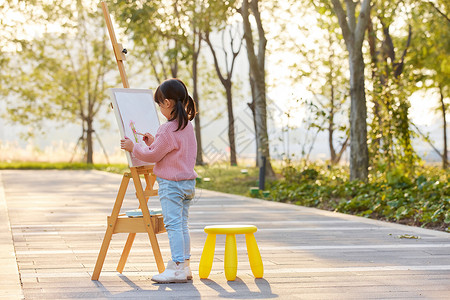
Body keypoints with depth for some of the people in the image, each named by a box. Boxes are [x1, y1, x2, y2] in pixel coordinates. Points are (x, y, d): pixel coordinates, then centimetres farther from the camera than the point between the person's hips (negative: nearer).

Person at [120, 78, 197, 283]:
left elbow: (153, 155, -12)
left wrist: (133, 148, 1)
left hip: (171, 185, -9)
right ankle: (184, 265, 18)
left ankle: (178, 268, -6)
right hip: (188, 182, 9)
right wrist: (153, 142, 18)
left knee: (173, 225, -6)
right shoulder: (188, 126, 9)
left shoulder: (168, 130, -19)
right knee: (182, 225, 14)